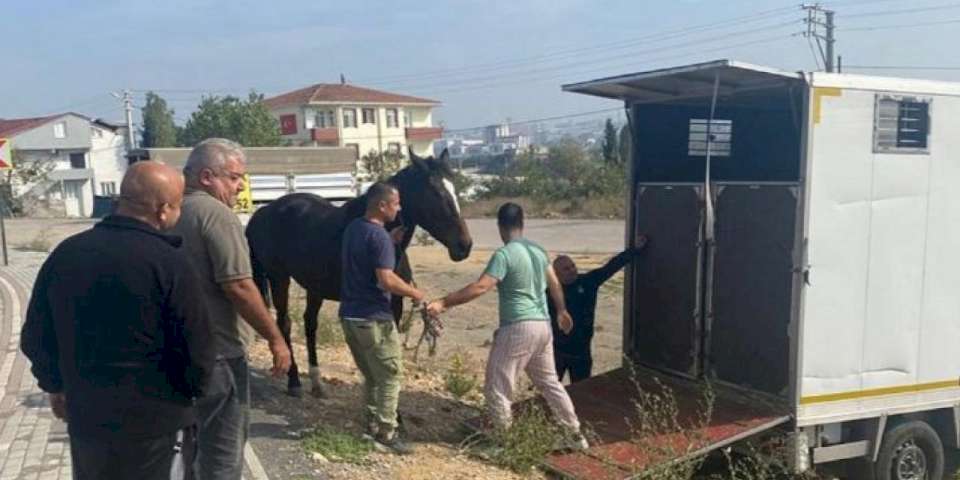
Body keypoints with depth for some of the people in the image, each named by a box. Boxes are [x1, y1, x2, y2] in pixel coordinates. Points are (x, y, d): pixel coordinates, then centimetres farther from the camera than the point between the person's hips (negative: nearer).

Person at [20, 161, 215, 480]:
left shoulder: (65, 253, -1)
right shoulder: (169, 263, -19)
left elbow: (36, 337, 7)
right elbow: (196, 350, -17)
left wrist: (56, 385, 24)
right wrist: (192, 391, 4)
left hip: (85, 417, 5)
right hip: (157, 422, -5)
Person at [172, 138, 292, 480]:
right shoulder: (217, 213, -16)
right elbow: (238, 287, -22)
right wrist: (275, 338, -14)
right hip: (217, 351, -9)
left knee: (193, 440, 21)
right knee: (223, 450, 2)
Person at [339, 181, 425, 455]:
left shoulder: (352, 229, 9)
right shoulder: (379, 236, -18)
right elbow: (386, 280, -25)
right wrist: (415, 293, -9)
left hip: (349, 315, 9)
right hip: (373, 319, -9)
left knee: (371, 376, 19)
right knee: (390, 376, 3)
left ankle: (371, 427, 25)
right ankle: (386, 435, 6)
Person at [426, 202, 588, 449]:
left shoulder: (504, 254, -15)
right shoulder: (538, 250, 10)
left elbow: (480, 287, -25)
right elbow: (554, 284, 21)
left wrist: (443, 302, -25)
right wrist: (562, 311, 38)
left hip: (518, 328, -8)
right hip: (543, 326, 8)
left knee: (497, 387, 3)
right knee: (549, 382, 21)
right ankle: (576, 435, 26)